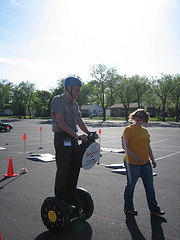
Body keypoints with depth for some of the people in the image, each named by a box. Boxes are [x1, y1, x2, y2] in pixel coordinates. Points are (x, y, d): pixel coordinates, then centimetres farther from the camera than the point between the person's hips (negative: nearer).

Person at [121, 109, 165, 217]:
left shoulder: (145, 131, 12)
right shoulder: (128, 129, -7)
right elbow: (125, 146, -13)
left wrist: (153, 159, 15)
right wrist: (134, 156, -22)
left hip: (146, 163, 6)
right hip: (132, 163, -6)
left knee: (150, 186, 11)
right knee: (131, 185, 8)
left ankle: (154, 209, 25)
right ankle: (128, 208, 27)